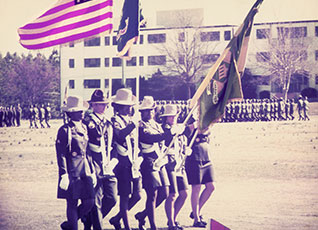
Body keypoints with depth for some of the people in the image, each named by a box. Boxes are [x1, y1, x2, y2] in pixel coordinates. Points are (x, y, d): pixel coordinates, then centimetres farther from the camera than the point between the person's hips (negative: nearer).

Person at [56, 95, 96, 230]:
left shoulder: (83, 128, 13)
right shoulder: (65, 130, -9)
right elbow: (61, 155, -11)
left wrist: (92, 171, 16)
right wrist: (64, 175, -16)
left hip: (85, 171, 7)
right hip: (72, 172, -7)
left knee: (89, 202, 4)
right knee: (72, 204, 1)